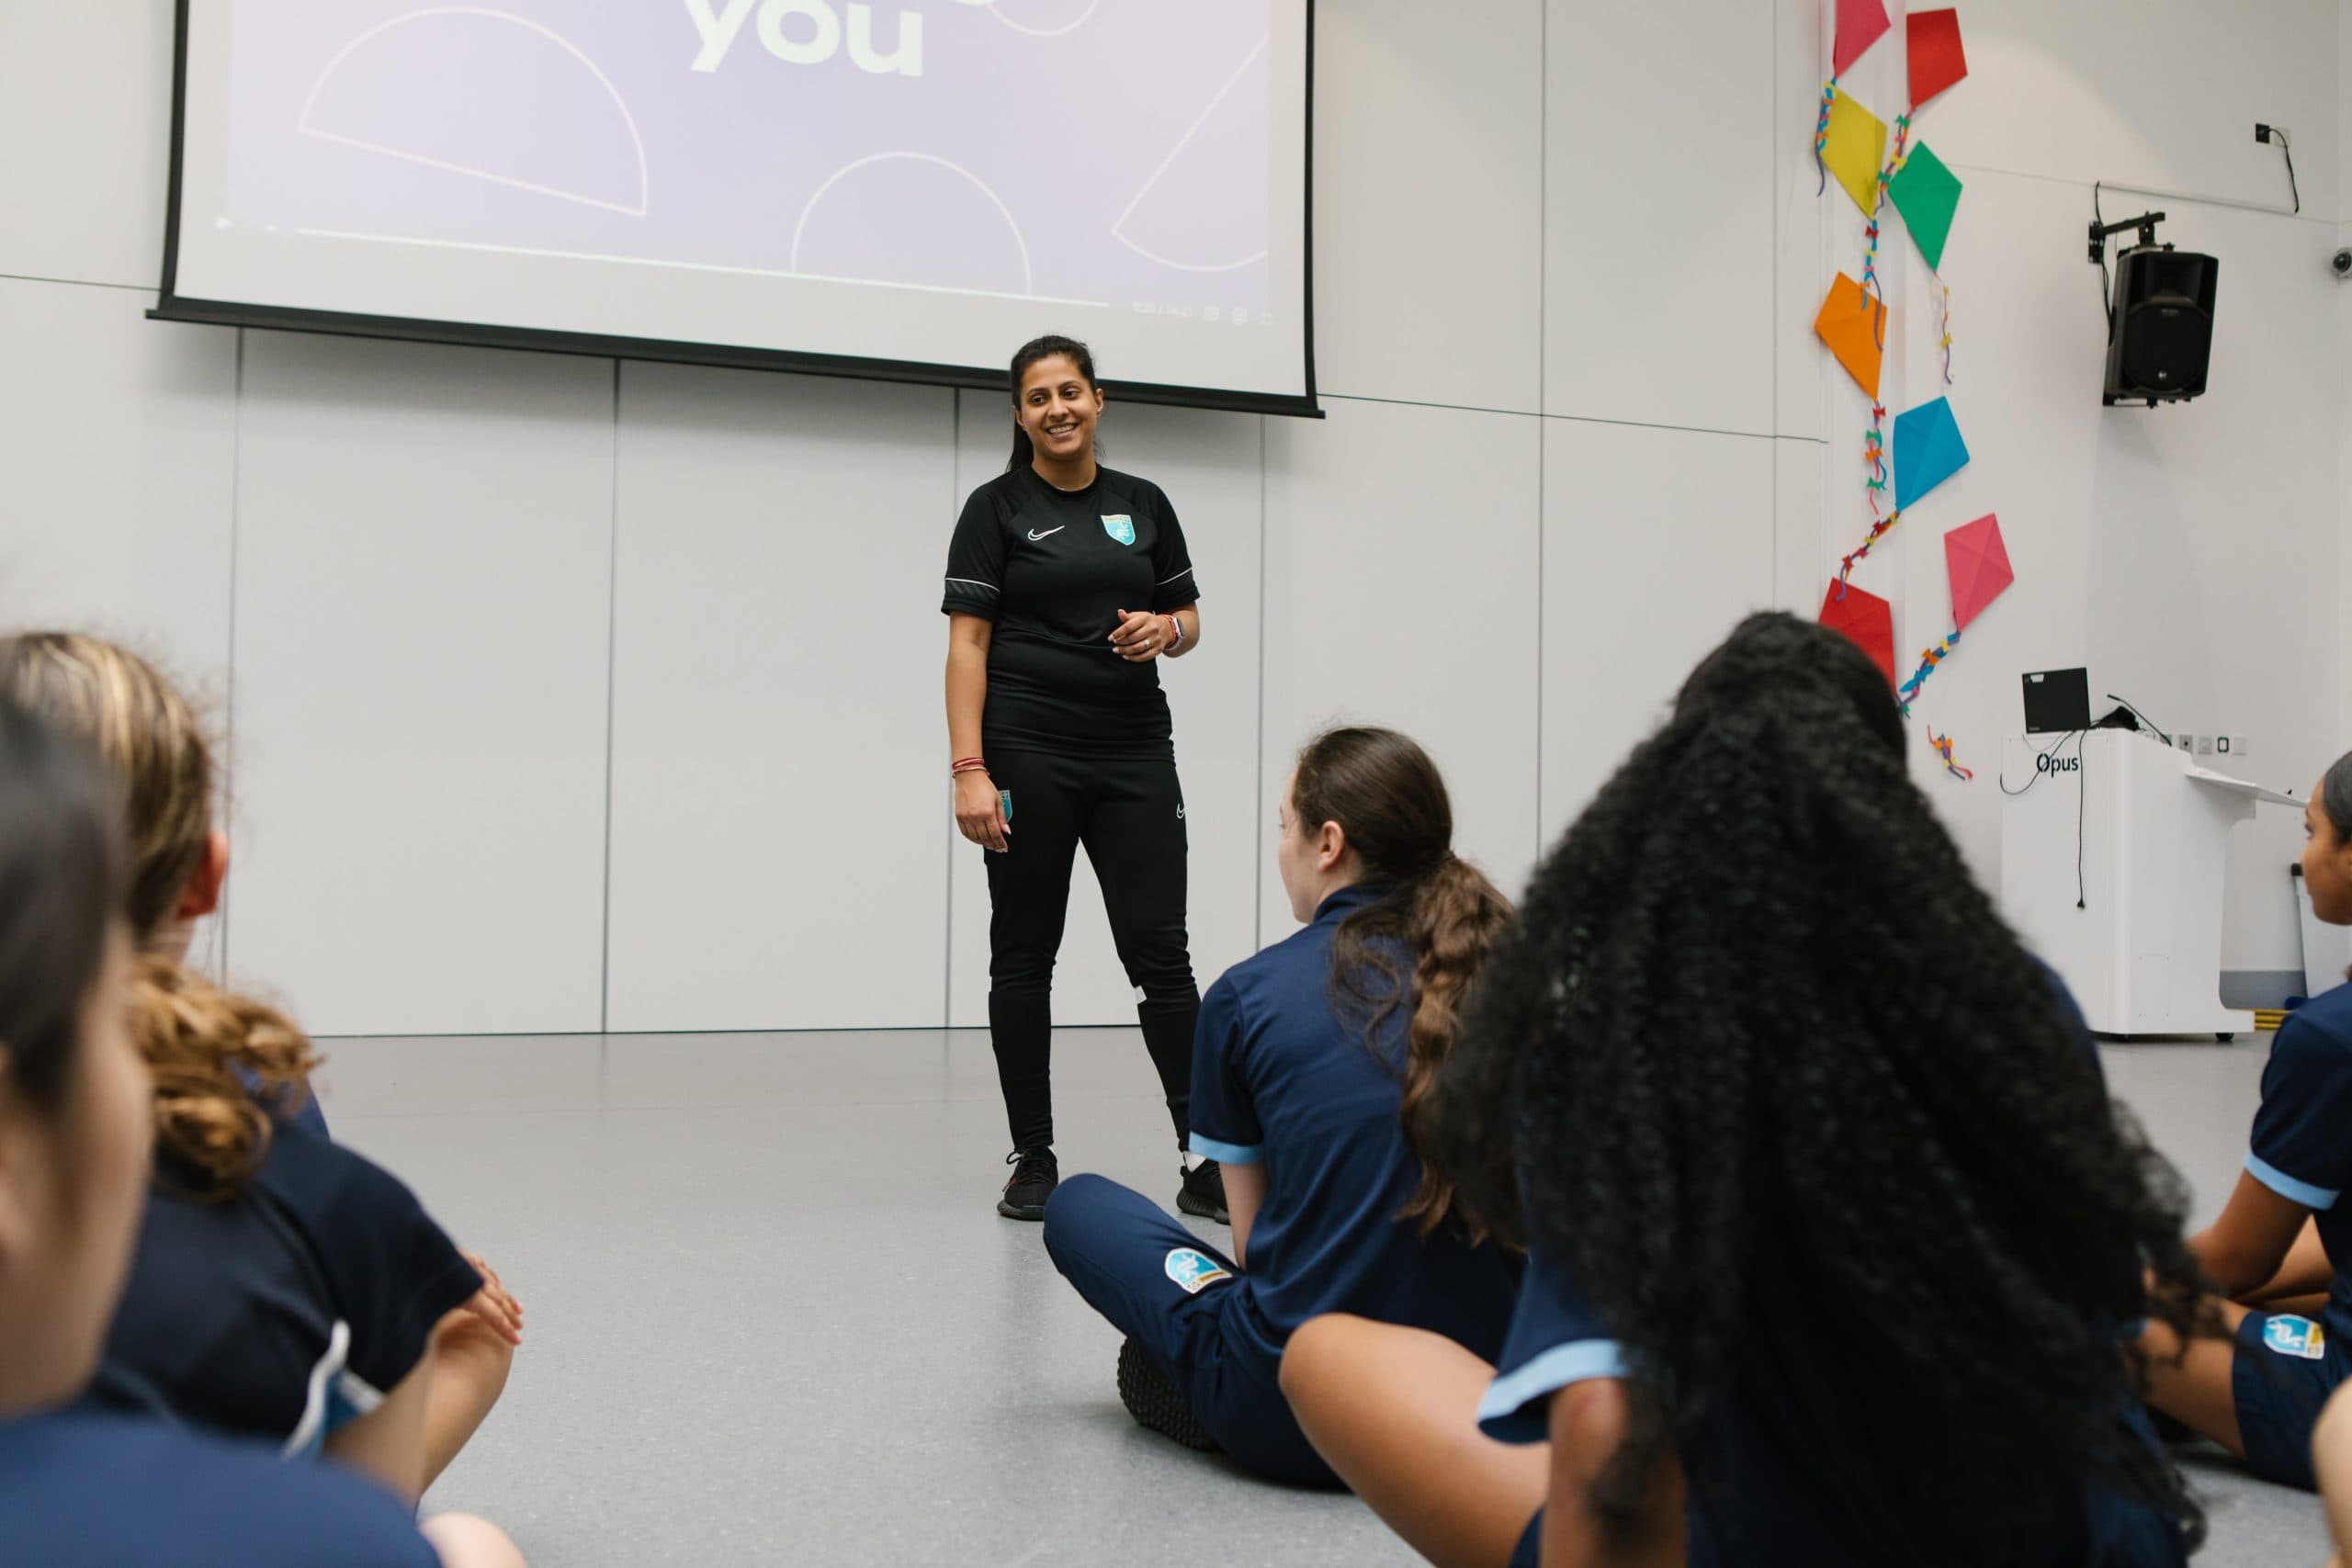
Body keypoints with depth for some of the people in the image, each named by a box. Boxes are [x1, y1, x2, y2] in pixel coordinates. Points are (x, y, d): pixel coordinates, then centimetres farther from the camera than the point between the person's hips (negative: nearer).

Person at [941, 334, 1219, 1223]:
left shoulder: (1143, 505, 11)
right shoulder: (997, 508, 0)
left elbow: (1188, 617, 17)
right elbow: (967, 644, -6)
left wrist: (1166, 631, -8)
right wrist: (969, 769, -14)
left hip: (1135, 753, 3)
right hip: (1028, 755, -3)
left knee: (1159, 950, 0)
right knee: (1024, 956, 4)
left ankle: (1209, 1162, 5)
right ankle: (1034, 1161, 15)